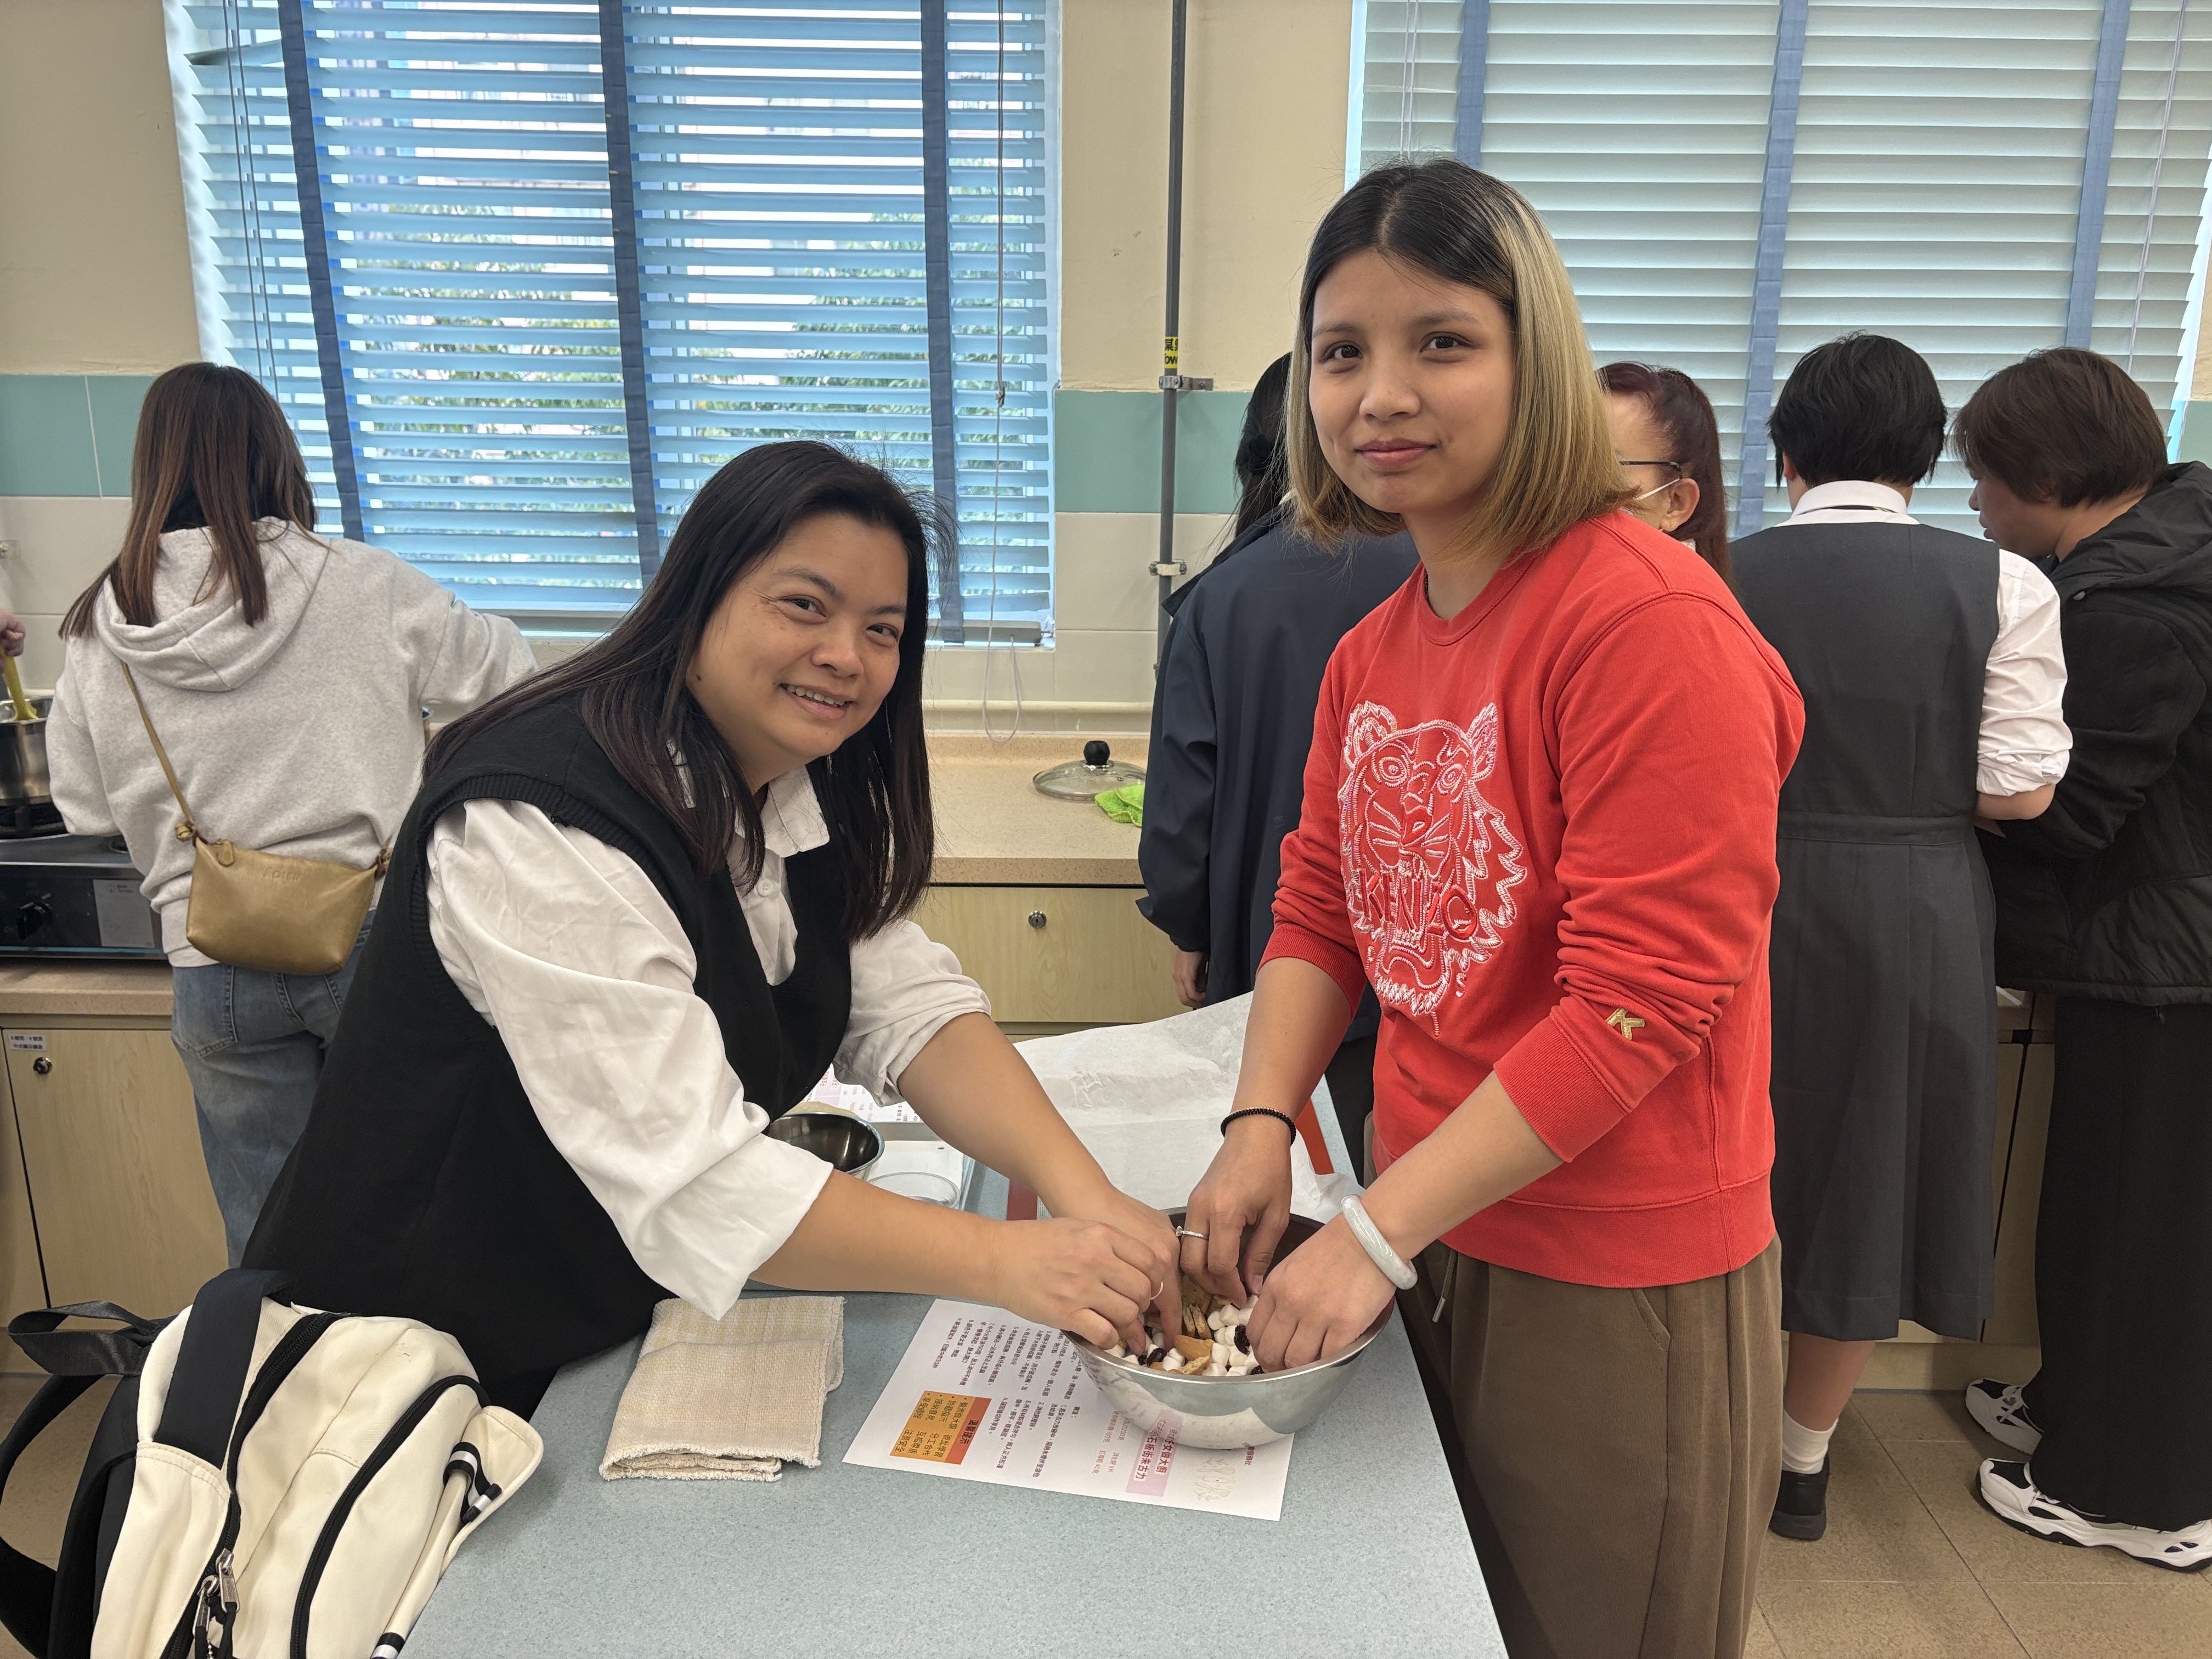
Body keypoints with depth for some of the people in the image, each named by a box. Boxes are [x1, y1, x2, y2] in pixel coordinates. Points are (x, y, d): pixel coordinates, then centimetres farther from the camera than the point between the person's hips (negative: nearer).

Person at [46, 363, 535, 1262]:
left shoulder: (100, 632, -1)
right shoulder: (363, 586, -10)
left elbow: (87, 809, 9)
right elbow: (505, 670, 3)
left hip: (215, 969, 2)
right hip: (373, 941, -2)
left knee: (267, 1237, 16)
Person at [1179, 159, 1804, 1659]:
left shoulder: (1649, 623, -22)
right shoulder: (1373, 651, 4)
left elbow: (1643, 1004, -24)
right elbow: (1321, 914, 8)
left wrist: (1377, 1231, -22)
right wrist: (1262, 1127, -8)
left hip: (1619, 1280, -7)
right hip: (1439, 1243, 8)